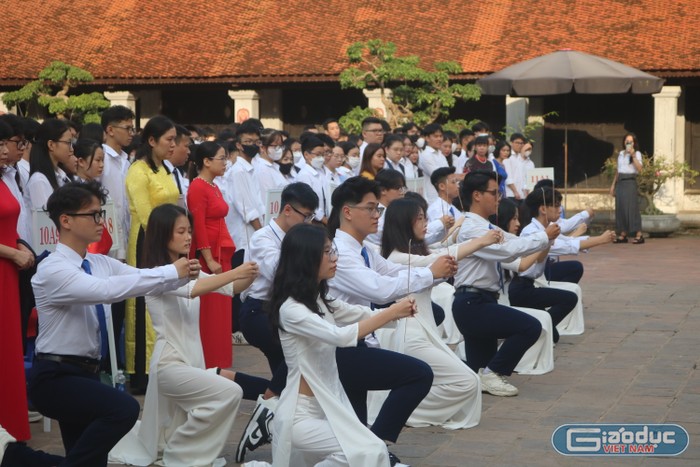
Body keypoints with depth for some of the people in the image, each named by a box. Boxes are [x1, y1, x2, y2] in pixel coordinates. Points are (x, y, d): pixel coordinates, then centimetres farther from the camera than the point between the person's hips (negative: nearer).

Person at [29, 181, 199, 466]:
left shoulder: (100, 263, 7)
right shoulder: (53, 270, -19)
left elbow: (142, 278, -4)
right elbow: (108, 290, -33)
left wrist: (183, 274, -24)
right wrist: (171, 272, -32)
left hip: (86, 373, 9)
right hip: (55, 377, -9)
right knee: (124, 409, -29)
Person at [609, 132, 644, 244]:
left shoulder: (637, 153, 0)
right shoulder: (621, 153, 16)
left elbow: (639, 169, -15)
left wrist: (633, 156, -20)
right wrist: (613, 184, 17)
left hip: (630, 181, -6)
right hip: (620, 182, 6)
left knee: (631, 207, -11)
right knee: (620, 208, 2)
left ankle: (639, 235, -11)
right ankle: (622, 235, 6)